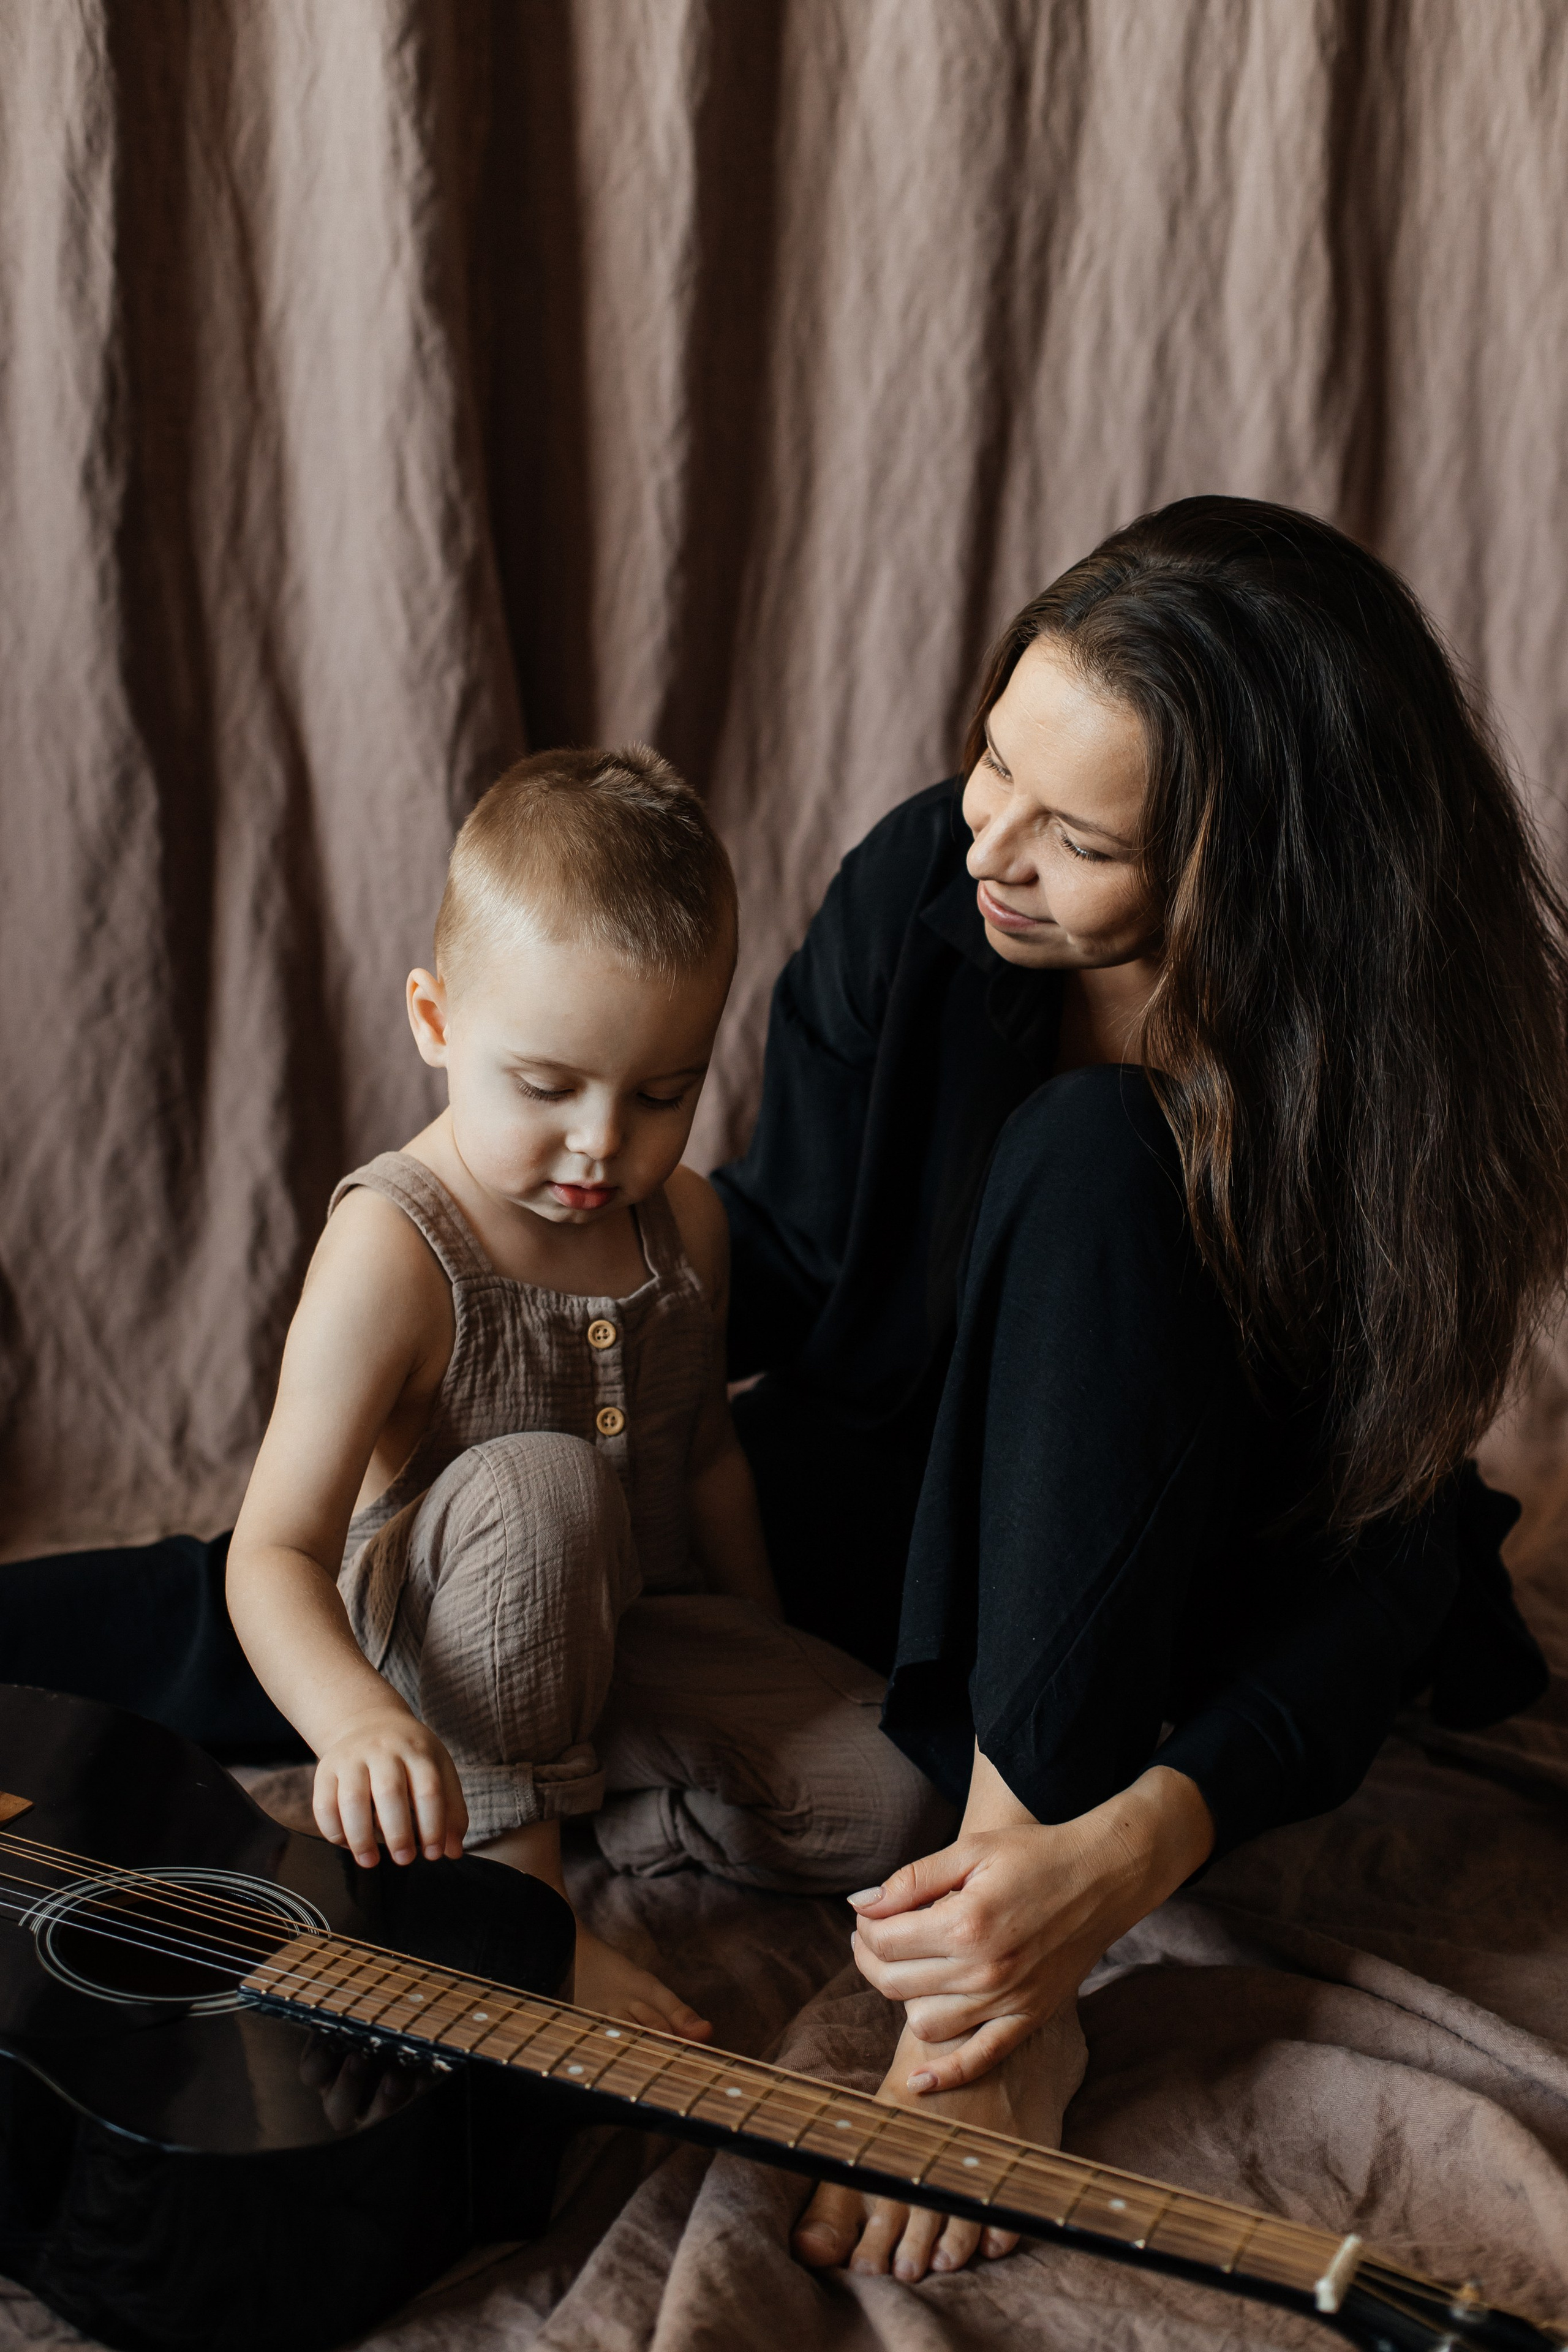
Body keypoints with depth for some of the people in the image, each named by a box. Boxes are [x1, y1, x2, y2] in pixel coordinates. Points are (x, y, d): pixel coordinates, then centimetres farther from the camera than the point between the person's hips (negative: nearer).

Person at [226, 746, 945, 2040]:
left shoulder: (685, 1223, -5)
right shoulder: (397, 1249, -25)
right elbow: (276, 1554, -30)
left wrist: (773, 1678, 16)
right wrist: (361, 1724, -49)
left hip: (637, 1628, 6)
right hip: (434, 1650, -5)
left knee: (893, 1798, -12)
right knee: (537, 1482, -37)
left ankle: (546, 1791, 0)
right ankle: (512, 1888, -25)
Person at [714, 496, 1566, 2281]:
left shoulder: (1394, 1061, -26)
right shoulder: (924, 889, -16)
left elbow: (1376, 1567, -26)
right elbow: (787, 1251, -6)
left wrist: (1130, 1853, -40)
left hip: (1203, 1603, -3)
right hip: (933, 1523, 4)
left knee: (1088, 1158, -35)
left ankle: (1005, 2010, -37)